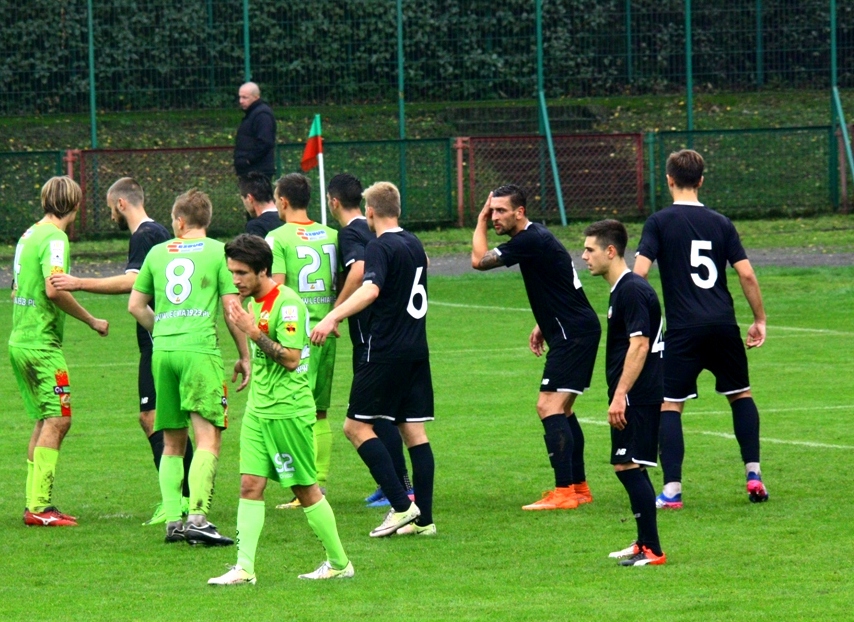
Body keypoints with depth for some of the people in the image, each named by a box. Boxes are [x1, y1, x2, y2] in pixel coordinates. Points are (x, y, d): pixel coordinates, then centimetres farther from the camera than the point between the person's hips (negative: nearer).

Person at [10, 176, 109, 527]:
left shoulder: (29, 236, 15)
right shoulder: (54, 238, -12)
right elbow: (54, 290, -24)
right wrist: (91, 321, -14)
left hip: (19, 340, 9)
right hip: (42, 343, -9)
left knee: (45, 421, 13)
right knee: (57, 420, -9)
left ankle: (35, 504, 13)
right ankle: (40, 507, -13)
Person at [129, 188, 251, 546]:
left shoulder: (158, 253, 15)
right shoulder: (217, 251, 4)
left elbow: (135, 306, 20)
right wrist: (245, 356, 8)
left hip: (162, 352, 4)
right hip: (200, 349, -4)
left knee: (172, 443, 12)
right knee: (208, 438, -9)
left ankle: (172, 520, 6)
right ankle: (198, 517, -23)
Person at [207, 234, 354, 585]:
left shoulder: (287, 303, -16)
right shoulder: (253, 301, 12)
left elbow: (291, 358, -22)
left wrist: (253, 332, -23)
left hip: (288, 410, -8)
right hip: (258, 408, 8)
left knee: (305, 489, 1)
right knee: (250, 485, -1)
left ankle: (339, 564, 13)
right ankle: (244, 567, -3)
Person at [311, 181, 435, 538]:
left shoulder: (381, 247, -11)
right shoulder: (414, 244, 14)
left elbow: (371, 290, -29)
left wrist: (333, 317, -40)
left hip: (387, 351, -8)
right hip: (417, 349, 8)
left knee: (357, 425, -3)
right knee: (414, 431, 7)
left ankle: (401, 505, -13)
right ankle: (423, 519, 3)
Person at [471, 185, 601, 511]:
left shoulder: (531, 241, -18)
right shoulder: (534, 237, 15)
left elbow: (479, 260, -18)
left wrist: (480, 221, -4)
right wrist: (543, 326, 20)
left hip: (574, 334, -11)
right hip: (574, 331, 11)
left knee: (549, 407, -15)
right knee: (561, 410, 17)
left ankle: (564, 492, -20)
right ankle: (579, 487, 23)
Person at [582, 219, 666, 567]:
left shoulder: (632, 291, -15)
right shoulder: (622, 289, 16)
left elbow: (639, 345, -22)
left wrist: (620, 395, -24)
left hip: (637, 395, -11)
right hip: (635, 397, 11)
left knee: (629, 466, -10)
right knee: (627, 467, 15)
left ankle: (652, 550, -9)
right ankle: (644, 544, 22)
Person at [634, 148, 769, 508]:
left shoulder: (659, 222, -1)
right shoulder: (720, 223, 8)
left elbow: (639, 272, -11)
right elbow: (747, 275, 3)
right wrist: (759, 320, 13)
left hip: (683, 329, -3)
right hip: (723, 325, 3)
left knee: (669, 405, 2)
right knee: (740, 395, 20)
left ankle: (671, 490, -7)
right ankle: (753, 475, 15)